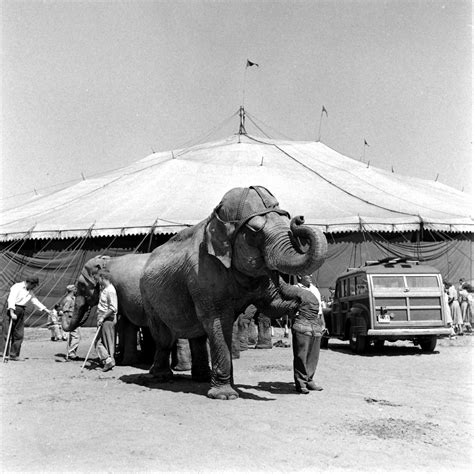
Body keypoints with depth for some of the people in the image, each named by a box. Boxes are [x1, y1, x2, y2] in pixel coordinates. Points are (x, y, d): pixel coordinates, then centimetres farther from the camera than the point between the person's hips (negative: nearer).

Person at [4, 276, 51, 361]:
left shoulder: (30, 292, 16)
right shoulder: (17, 287, -8)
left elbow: (35, 301, 21)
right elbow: (11, 299, -19)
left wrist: (45, 309, 12)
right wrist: (12, 312, -30)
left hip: (21, 312, 7)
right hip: (13, 310, -7)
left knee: (19, 335, 3)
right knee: (7, 333, -6)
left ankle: (14, 355, 7)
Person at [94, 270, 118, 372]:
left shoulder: (110, 291, -16)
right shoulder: (103, 289, 13)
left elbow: (113, 308, -21)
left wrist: (103, 317, -19)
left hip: (108, 320, -9)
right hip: (103, 320, 9)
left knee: (108, 342, -3)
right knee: (98, 342, 6)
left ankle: (109, 360, 2)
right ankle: (107, 360, 5)